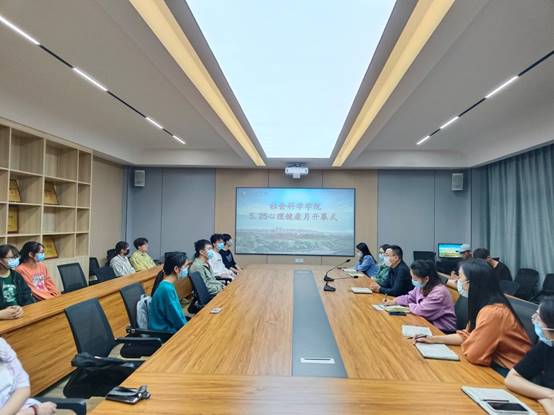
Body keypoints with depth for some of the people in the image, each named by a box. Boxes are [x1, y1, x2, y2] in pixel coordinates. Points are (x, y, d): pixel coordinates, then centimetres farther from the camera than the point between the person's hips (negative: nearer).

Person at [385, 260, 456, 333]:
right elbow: (410, 298, 18)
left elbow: (421, 310, -28)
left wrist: (410, 306, -8)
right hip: (428, 322, 8)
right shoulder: (421, 286, 3)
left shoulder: (439, 292, -26)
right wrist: (394, 301, 2)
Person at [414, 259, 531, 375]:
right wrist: (434, 339, 5)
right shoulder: (482, 305, 2)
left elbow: (472, 354, -26)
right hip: (499, 363, 8)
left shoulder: (492, 313, -30)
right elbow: (467, 335, 10)